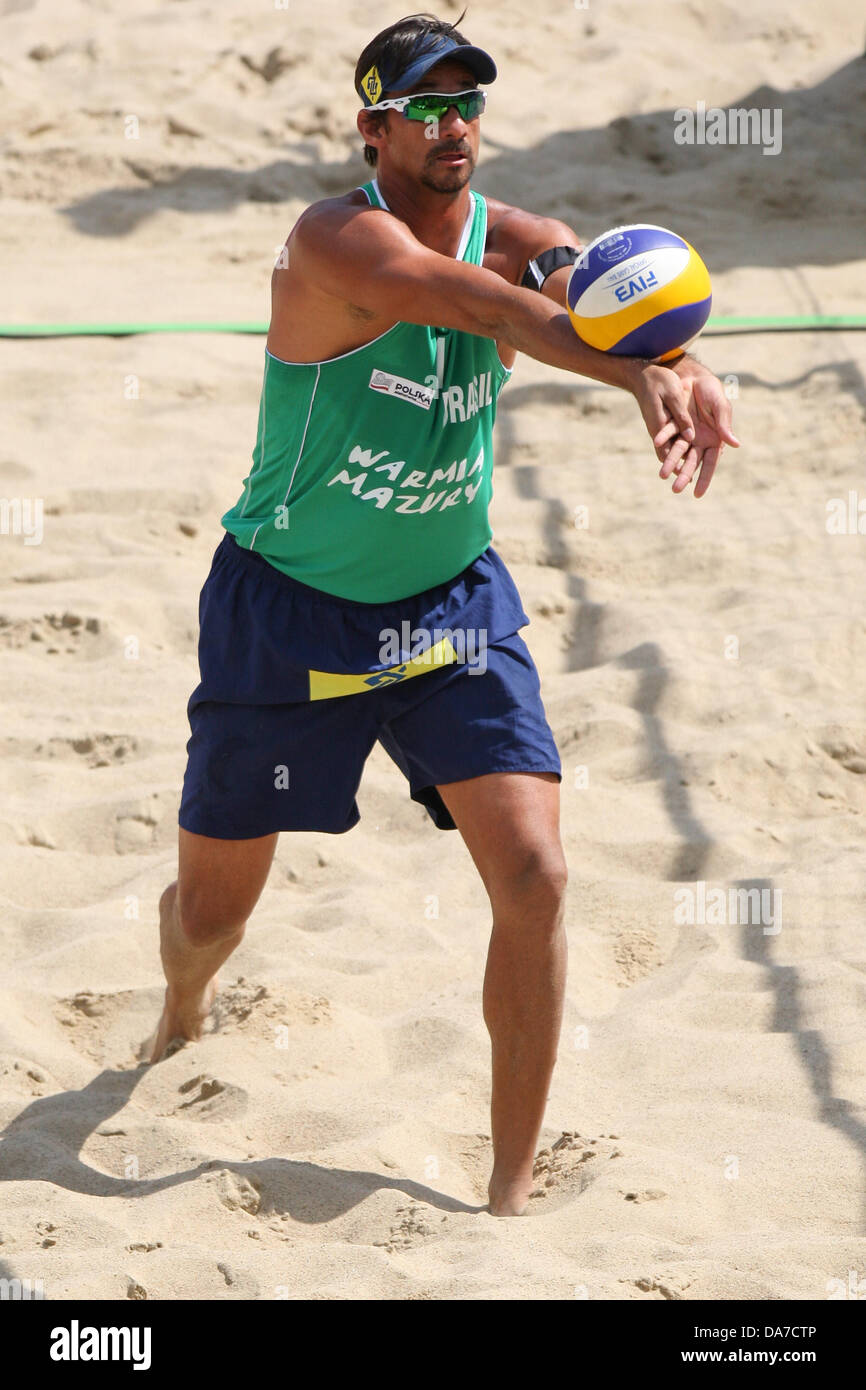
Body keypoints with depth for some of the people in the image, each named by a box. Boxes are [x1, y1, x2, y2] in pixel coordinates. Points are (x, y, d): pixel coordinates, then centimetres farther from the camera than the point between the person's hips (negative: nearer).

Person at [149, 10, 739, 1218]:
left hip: (453, 599, 3)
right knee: (210, 914, 11)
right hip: (289, 609, -3)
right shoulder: (336, 241, -24)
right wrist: (640, 375, -60)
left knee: (534, 874, -13)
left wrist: (682, 367, -56)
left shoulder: (511, 237, -9)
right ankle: (183, 1015, 51)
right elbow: (490, 308, -43)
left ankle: (513, 1188, 0)